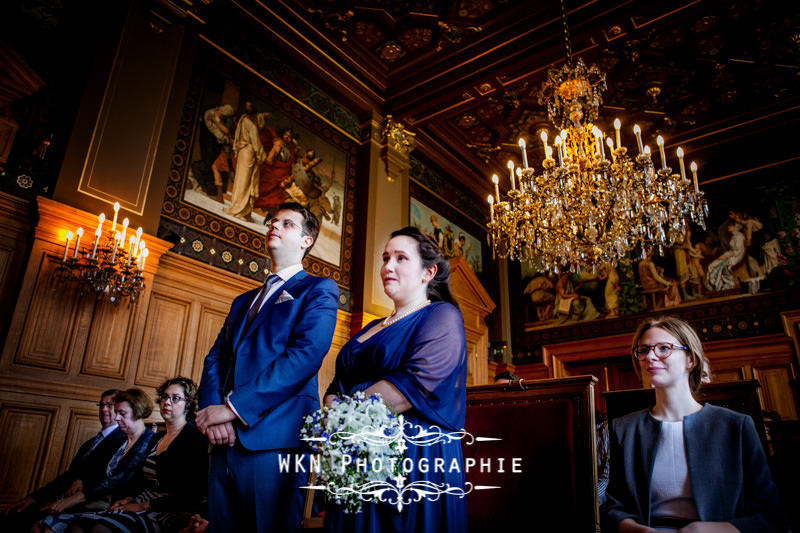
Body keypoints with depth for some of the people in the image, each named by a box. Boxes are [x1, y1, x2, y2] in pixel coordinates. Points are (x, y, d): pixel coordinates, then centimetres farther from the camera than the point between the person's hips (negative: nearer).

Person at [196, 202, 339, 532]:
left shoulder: (319, 290, 1)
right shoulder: (243, 301, 24)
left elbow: (307, 354, -14)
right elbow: (215, 358, 14)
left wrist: (233, 406, -16)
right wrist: (212, 409, -7)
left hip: (274, 440, -6)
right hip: (225, 441, 7)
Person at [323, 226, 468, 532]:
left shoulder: (441, 316, -4)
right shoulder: (372, 329, 19)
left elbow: (416, 383, -19)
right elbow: (338, 386, 14)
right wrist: (331, 410, -9)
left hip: (414, 455, -6)